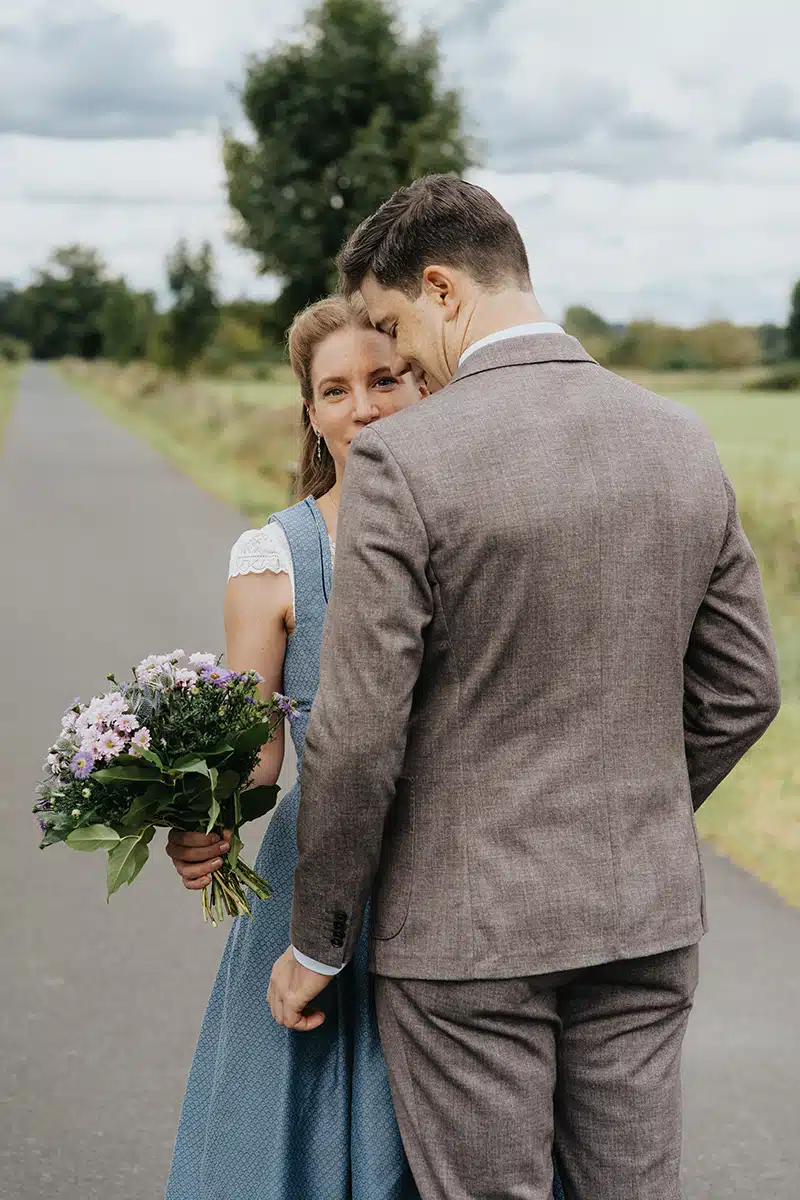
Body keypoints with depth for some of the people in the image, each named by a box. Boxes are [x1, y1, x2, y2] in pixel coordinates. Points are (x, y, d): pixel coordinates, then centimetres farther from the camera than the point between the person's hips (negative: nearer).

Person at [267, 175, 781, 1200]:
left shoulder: (404, 460, -16)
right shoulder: (682, 444, 1)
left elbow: (358, 734, -16)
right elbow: (741, 690, 8)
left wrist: (316, 941, -3)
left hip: (468, 930, -5)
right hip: (647, 919, 5)